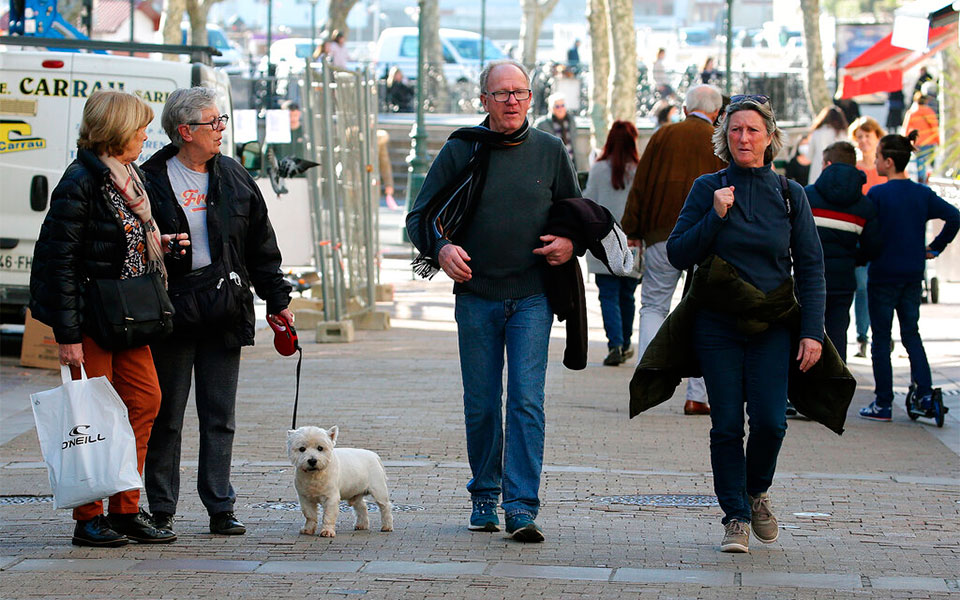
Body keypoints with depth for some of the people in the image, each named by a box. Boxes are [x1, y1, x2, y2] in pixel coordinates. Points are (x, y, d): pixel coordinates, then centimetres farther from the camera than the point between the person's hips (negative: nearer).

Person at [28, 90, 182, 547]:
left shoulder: (129, 179, 13)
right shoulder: (80, 183, -14)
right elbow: (60, 259, -17)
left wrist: (160, 245, 5)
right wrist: (67, 333, -20)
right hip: (90, 317, -9)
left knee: (145, 398, 5)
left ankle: (126, 510, 13)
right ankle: (89, 519, 4)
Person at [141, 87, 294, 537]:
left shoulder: (234, 178, 10)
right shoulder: (152, 180, -2)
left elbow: (261, 245, 15)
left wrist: (277, 300, 12)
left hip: (225, 310, 3)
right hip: (172, 310, -3)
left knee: (220, 415, 5)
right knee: (166, 414, 2)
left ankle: (220, 508, 10)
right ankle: (161, 511, 9)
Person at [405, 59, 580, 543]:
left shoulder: (549, 151, 5)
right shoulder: (461, 150, 1)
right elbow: (419, 216, 4)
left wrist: (570, 243, -3)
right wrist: (440, 248, -16)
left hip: (532, 298, 0)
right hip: (476, 297, 0)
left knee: (527, 402, -9)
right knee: (481, 405, 7)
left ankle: (522, 507, -11)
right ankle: (485, 494, 25)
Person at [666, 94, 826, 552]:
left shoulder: (789, 195, 4)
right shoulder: (708, 189, 2)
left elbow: (810, 268, 5)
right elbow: (678, 254, 0)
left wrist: (812, 331, -3)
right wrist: (715, 217, -14)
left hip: (772, 325, 0)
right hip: (717, 323, 0)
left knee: (770, 421, -10)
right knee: (727, 424, -4)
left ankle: (756, 492, 18)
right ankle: (736, 518, 8)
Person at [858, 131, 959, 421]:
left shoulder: (877, 194, -13)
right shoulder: (923, 194, 1)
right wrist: (935, 247, 4)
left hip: (883, 273, -5)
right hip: (913, 275, 5)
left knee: (881, 338, 3)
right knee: (912, 334, 15)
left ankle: (883, 404, 5)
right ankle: (924, 393, 2)